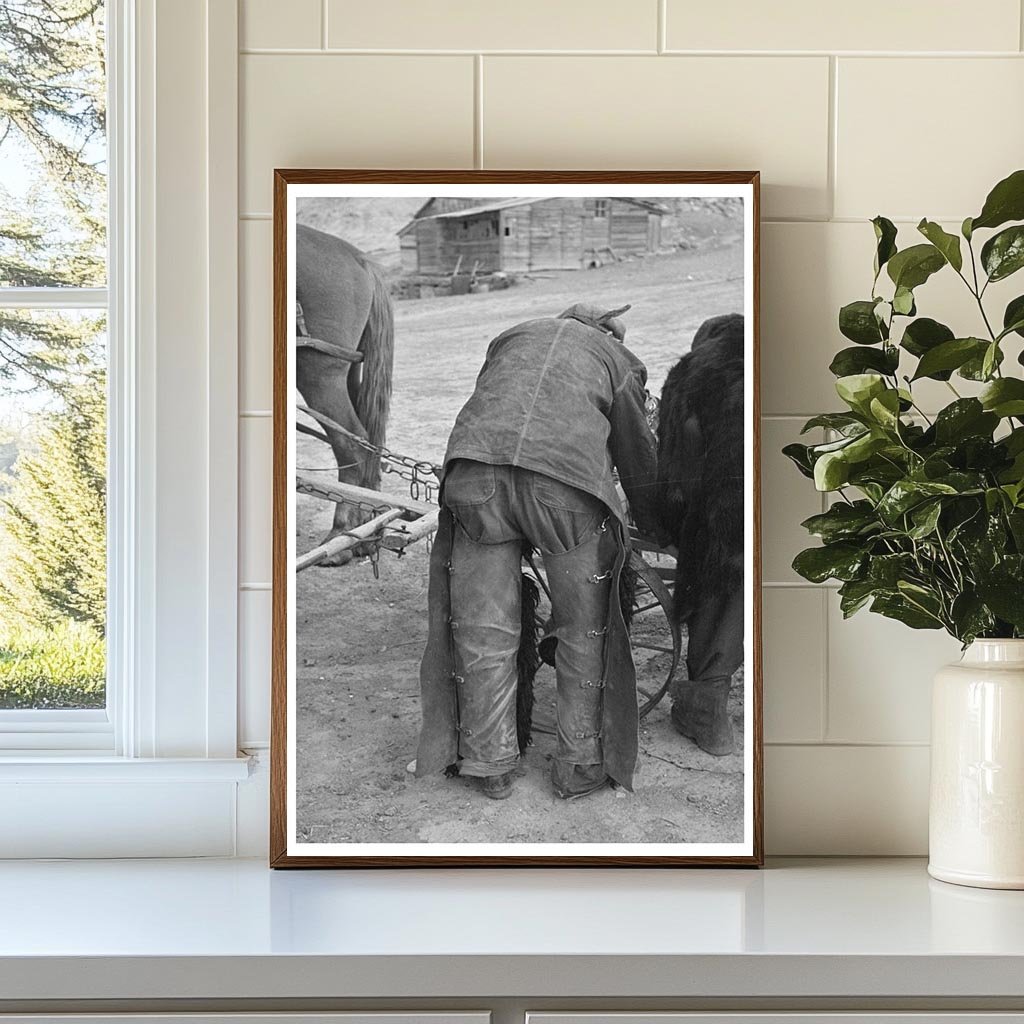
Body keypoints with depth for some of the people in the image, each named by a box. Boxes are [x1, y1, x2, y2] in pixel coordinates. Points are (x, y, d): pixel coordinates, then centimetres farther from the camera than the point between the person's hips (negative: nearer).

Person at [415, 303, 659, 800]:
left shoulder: (509, 338, 35)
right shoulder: (619, 359, 27)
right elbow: (637, 458, 32)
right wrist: (656, 530, 47)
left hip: (476, 471, 2)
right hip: (568, 480, -2)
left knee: (481, 629, 13)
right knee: (584, 629, 14)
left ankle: (490, 765, 22)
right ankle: (580, 766, 20)